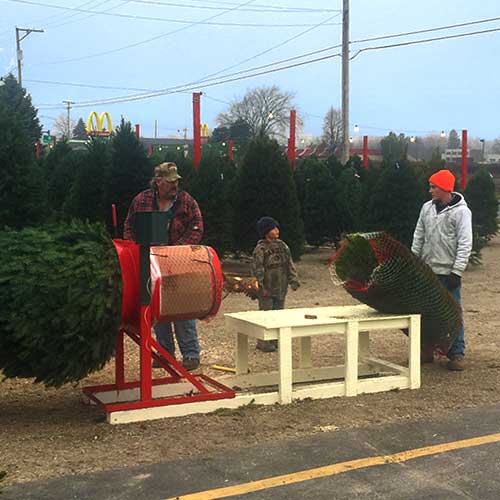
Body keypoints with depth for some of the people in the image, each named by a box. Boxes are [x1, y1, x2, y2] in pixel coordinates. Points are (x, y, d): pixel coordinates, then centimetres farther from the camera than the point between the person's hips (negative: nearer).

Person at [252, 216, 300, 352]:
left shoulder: (282, 245, 8)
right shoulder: (260, 249, -11)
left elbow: (289, 263, 11)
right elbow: (257, 269, -13)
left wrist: (293, 280, 4)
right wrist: (259, 286, -17)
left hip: (281, 287, 6)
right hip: (266, 289, -6)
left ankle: (275, 339, 23)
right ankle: (263, 342, 8)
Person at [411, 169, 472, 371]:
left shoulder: (461, 211, -8)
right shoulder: (427, 208, 9)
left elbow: (465, 244, -12)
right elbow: (418, 237, 15)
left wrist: (457, 272, -16)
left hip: (447, 272, -6)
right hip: (426, 271, 6)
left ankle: (456, 354, 7)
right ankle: (426, 350, 22)